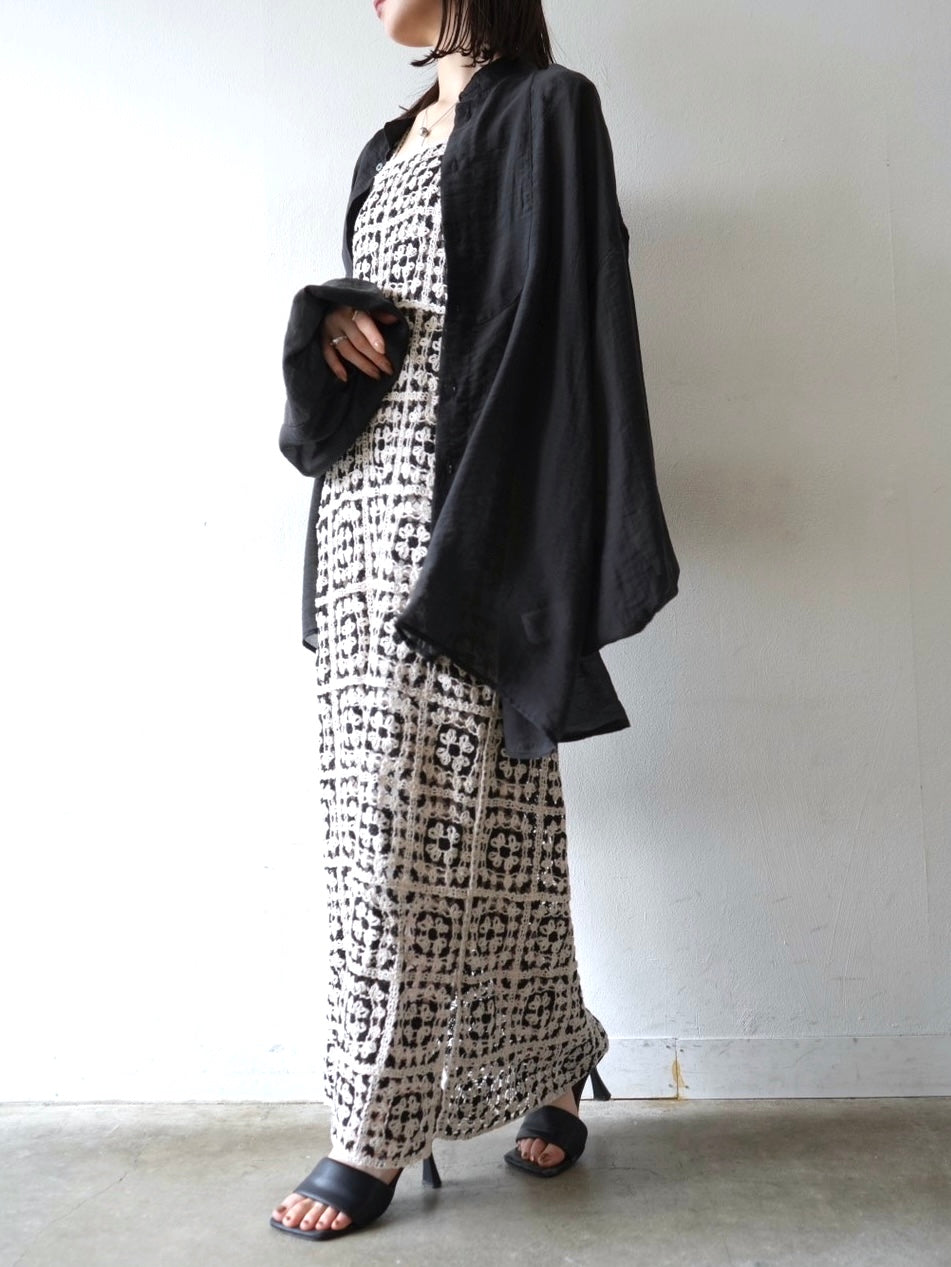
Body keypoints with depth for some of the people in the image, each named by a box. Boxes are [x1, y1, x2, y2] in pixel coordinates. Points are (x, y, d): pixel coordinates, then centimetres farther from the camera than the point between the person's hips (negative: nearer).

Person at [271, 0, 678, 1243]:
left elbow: (572, 321, -8)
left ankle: (378, 1128, 7)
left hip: (467, 509, -8)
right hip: (368, 502, 8)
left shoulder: (547, 109, 1)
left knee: (415, 813, -7)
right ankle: (549, 1069, 22)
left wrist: (570, 546, -15)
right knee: (382, 803, 7)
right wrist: (330, 321, -2)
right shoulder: (390, 146, 24)